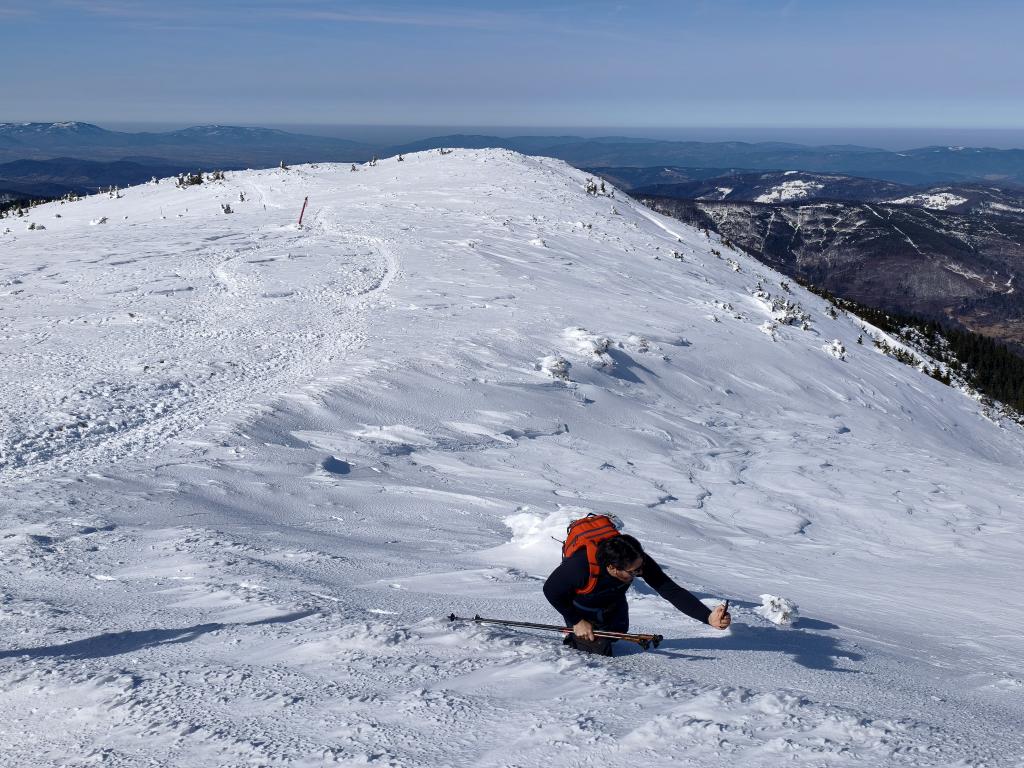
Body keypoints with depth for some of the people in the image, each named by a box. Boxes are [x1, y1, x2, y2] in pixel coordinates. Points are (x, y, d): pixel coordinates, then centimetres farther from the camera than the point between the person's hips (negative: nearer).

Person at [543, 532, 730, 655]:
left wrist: (709, 617, -51)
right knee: (599, 650, -5)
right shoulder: (580, 566, -48)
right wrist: (576, 622, -20)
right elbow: (551, 589, -28)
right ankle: (574, 639, 22)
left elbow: (673, 592, -39)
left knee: (618, 632, 25)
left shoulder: (638, 561, -38)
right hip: (581, 609, -4)